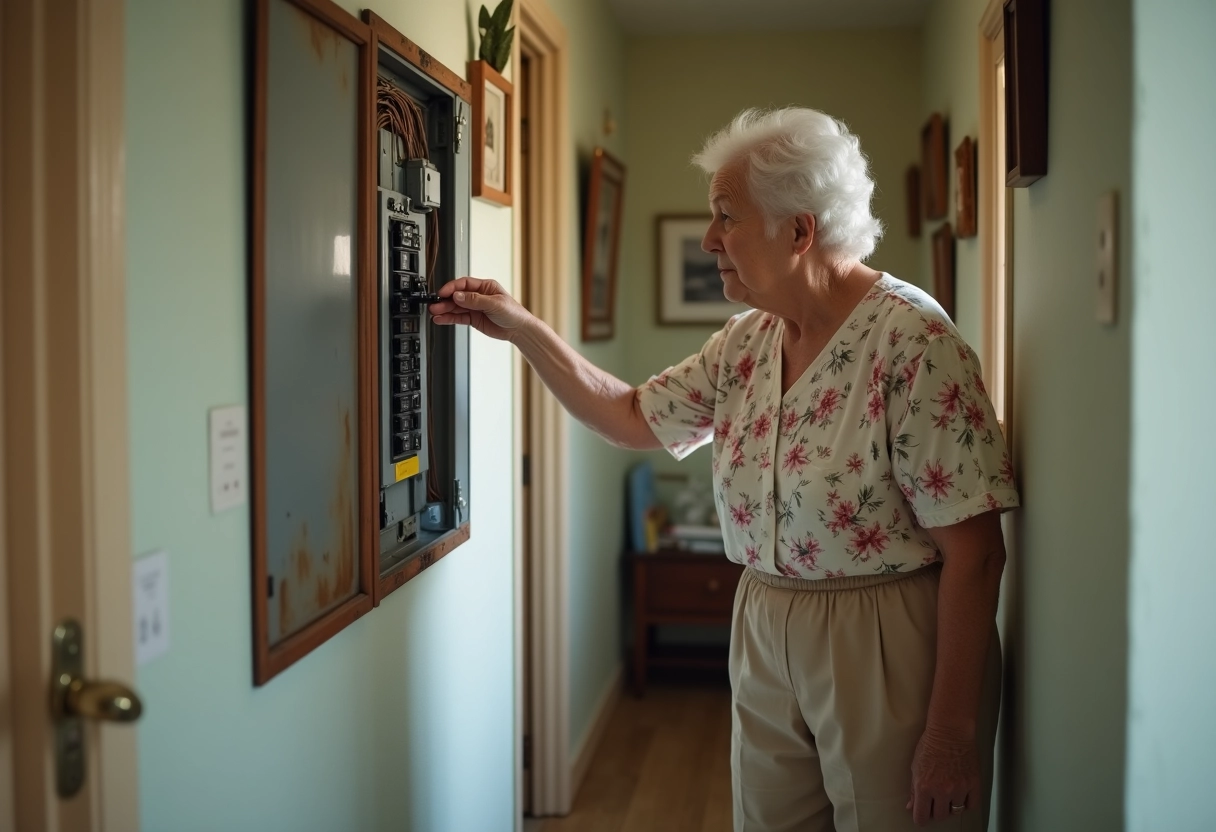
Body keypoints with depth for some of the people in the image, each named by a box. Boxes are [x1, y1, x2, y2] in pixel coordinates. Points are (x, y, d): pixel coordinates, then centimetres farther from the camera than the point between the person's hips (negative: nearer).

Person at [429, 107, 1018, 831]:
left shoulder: (912, 339, -18)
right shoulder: (746, 342, 5)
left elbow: (974, 552, -20)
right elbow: (634, 418, 16)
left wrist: (952, 737, -19)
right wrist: (522, 329, 8)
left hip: (889, 652, -7)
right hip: (765, 641, 7)